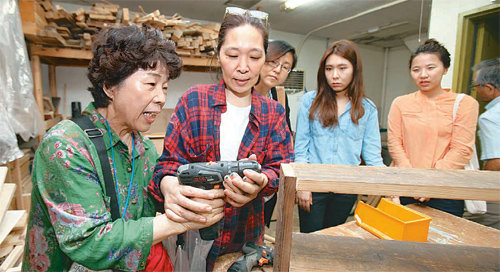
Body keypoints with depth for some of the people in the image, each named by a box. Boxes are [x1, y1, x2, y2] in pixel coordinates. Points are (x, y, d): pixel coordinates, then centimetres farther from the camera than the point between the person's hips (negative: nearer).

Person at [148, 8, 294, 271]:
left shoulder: (273, 113, 1)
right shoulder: (194, 99, -5)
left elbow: (280, 169, -7)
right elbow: (170, 161, -7)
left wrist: (260, 183, -30)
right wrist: (168, 185, -31)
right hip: (191, 227, -1)